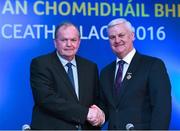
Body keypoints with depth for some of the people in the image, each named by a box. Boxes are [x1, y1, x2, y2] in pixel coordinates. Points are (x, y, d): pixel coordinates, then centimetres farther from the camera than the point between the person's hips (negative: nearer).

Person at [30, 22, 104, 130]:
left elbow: (98, 101, 9)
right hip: (52, 127, -4)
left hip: (85, 127, 5)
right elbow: (47, 98, -19)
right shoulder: (40, 64, -7)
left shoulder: (90, 67, 7)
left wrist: (99, 115, -14)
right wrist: (85, 112, -23)